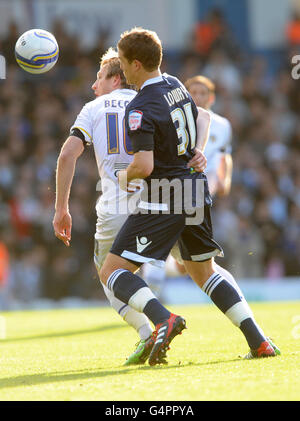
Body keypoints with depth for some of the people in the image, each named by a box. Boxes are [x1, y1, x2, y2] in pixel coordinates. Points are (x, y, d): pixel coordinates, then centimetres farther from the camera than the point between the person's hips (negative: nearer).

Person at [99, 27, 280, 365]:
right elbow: (197, 121, 25)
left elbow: (144, 166, -25)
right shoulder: (176, 86, 7)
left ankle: (163, 320, -28)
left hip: (163, 201, -8)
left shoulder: (140, 109, -18)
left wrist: (125, 176, -5)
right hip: (196, 191, 8)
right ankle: (258, 341, 11)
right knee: (203, 271, 22)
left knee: (112, 271, -5)